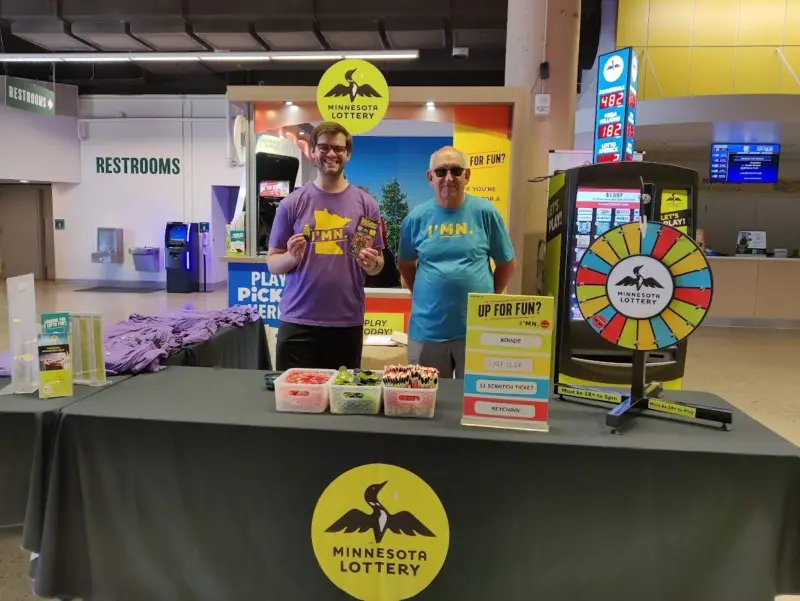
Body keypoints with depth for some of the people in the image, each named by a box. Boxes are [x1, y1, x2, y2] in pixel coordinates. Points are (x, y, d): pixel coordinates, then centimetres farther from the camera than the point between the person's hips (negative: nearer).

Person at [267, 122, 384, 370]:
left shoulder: (366, 203, 3)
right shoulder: (292, 203, 2)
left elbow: (378, 264, 9)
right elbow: (272, 264, 5)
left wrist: (371, 263, -12)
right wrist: (292, 257, -15)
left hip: (348, 322, 1)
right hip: (298, 321, 0)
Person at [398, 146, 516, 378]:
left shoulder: (485, 212, -3)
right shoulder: (417, 217, 1)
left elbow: (507, 262, 6)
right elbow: (405, 264, 15)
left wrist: (488, 298, 5)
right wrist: (422, 296, 8)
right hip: (427, 330, 2)